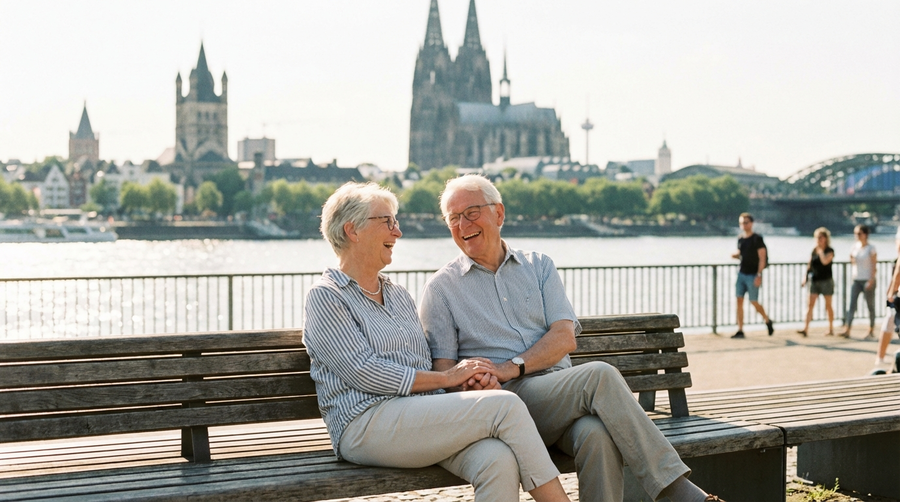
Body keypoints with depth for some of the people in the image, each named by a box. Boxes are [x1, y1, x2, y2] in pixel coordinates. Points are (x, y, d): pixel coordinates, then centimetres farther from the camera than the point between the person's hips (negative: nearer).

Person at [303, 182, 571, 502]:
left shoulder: (399, 296, 26)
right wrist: (446, 377, -6)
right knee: (506, 405, -21)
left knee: (499, 460, -28)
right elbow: (364, 372, -10)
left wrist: (470, 376, 0)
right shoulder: (325, 297, 2)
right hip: (367, 425, -6)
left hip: (422, 421, 7)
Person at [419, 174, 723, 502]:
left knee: (596, 434, -34)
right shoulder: (441, 288, 11)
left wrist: (511, 367, -13)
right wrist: (469, 383, -22)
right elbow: (442, 369, 2)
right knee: (600, 375, -29)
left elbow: (565, 338, 4)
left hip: (563, 393, 3)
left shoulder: (539, 267, 18)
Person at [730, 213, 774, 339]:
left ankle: (768, 321, 24)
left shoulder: (757, 239, -9)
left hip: (752, 275, -6)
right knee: (739, 300, -1)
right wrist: (736, 255, 0)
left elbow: (762, 258, -12)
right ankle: (740, 330, 1)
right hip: (741, 273, 6)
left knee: (754, 302, -2)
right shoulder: (740, 239, 11)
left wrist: (759, 275, -19)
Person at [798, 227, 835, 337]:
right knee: (810, 304, -6)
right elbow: (809, 265, 13)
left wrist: (820, 250, -12)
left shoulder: (830, 251, -5)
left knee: (828, 305, 6)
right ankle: (806, 328, -13)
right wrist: (805, 278, 5)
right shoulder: (814, 251, 10)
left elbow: (825, 261, -24)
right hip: (814, 280, 4)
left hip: (826, 280, -4)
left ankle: (831, 329, 17)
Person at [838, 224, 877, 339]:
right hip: (856, 280, 5)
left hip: (867, 280, -5)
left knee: (870, 306, 4)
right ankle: (846, 330, -10)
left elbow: (874, 265, -10)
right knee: (852, 305, -4)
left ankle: (871, 331, 13)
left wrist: (871, 280, -16)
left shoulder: (871, 248, -7)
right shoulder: (855, 246, 8)